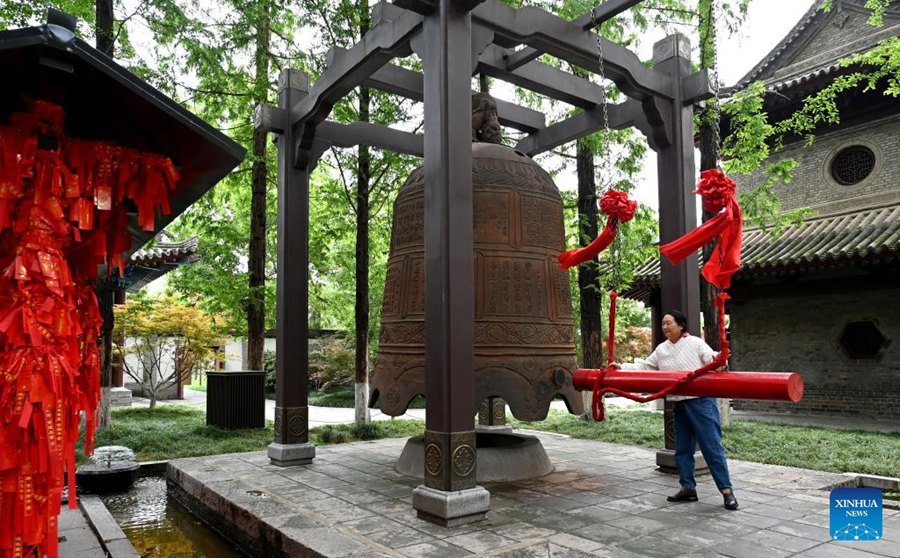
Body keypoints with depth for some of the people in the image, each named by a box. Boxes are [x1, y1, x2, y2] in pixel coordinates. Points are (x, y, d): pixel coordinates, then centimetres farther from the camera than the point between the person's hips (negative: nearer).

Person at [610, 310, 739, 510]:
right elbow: (644, 367, 14)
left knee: (712, 446, -6)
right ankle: (688, 488, 22)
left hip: (701, 401, -7)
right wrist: (622, 367, 5)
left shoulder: (695, 343, -5)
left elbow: (712, 358, -16)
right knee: (682, 448, 12)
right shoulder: (661, 349, 12)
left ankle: (726, 489, 1)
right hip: (680, 404, 7)